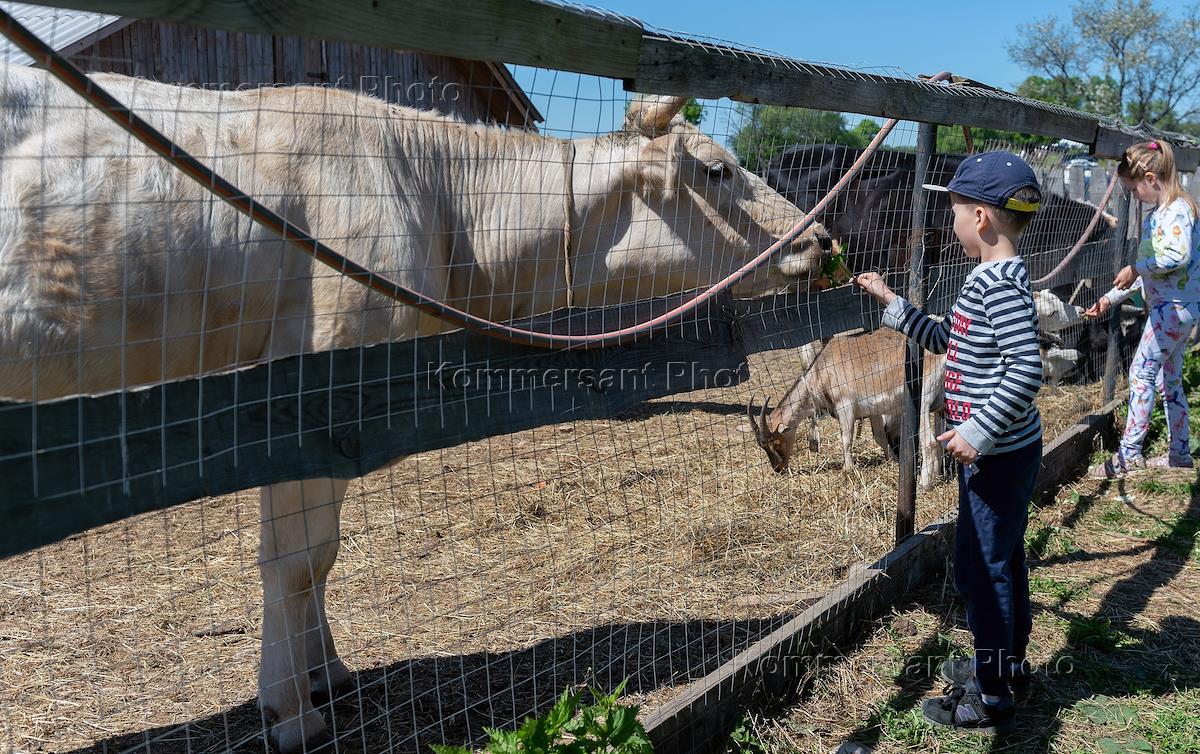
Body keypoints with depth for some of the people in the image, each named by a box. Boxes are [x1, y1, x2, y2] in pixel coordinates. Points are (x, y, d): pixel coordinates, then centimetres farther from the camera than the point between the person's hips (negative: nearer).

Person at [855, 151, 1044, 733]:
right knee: (1004, 560, 21)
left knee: (981, 568, 0)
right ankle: (1008, 663, 38)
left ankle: (992, 697, 12)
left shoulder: (997, 282, -22)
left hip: (997, 454, -10)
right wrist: (892, 304, 20)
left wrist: (978, 432, -25)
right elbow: (951, 341, 20)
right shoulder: (995, 278, 10)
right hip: (1004, 451, 10)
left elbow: (1026, 369, -29)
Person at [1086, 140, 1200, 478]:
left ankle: (1129, 455, -9)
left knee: (1142, 372, -11)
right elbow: (1148, 270, 21)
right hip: (1169, 307, 10)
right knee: (1169, 379, 14)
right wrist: (1110, 297, 18)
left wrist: (1136, 268, -18)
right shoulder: (1154, 216, 16)